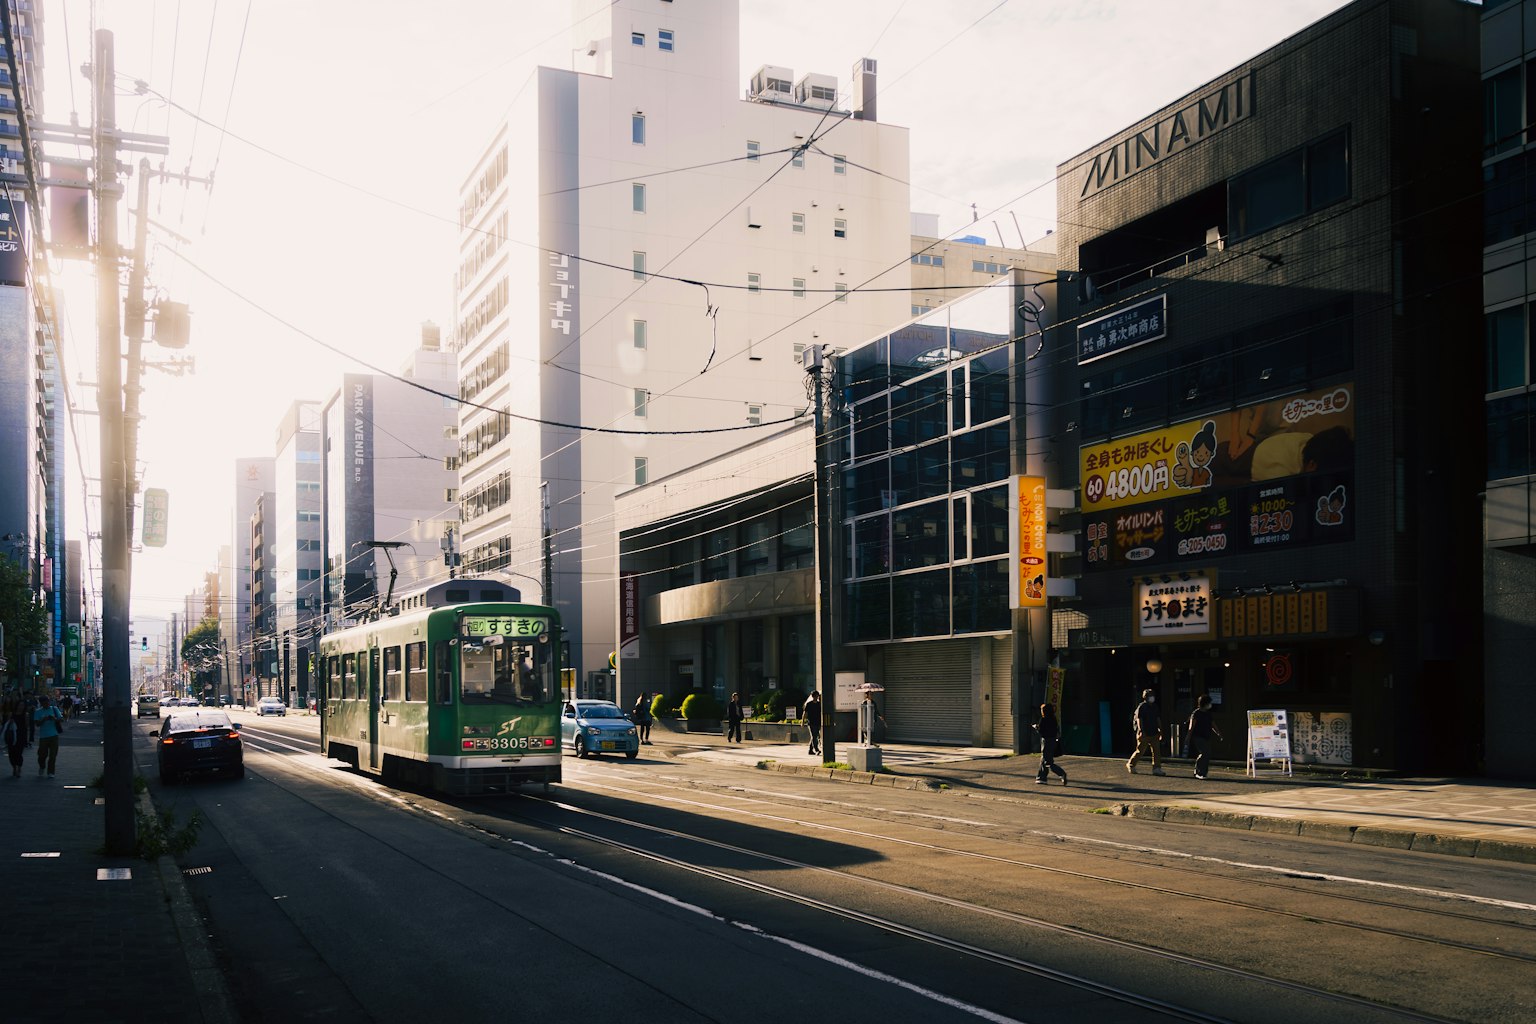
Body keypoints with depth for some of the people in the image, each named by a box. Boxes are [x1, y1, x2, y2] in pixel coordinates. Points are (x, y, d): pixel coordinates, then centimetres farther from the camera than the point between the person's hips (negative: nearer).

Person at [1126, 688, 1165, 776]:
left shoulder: (1154, 707, 13)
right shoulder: (1141, 707, -9)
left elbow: (1158, 719, 20)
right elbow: (1139, 719, -15)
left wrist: (1160, 730, 16)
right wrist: (1141, 731, -24)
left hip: (1154, 733, 6)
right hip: (1144, 734, -6)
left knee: (1156, 751, -1)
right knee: (1140, 751, 1)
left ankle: (1156, 768, 0)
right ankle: (1131, 764, 19)